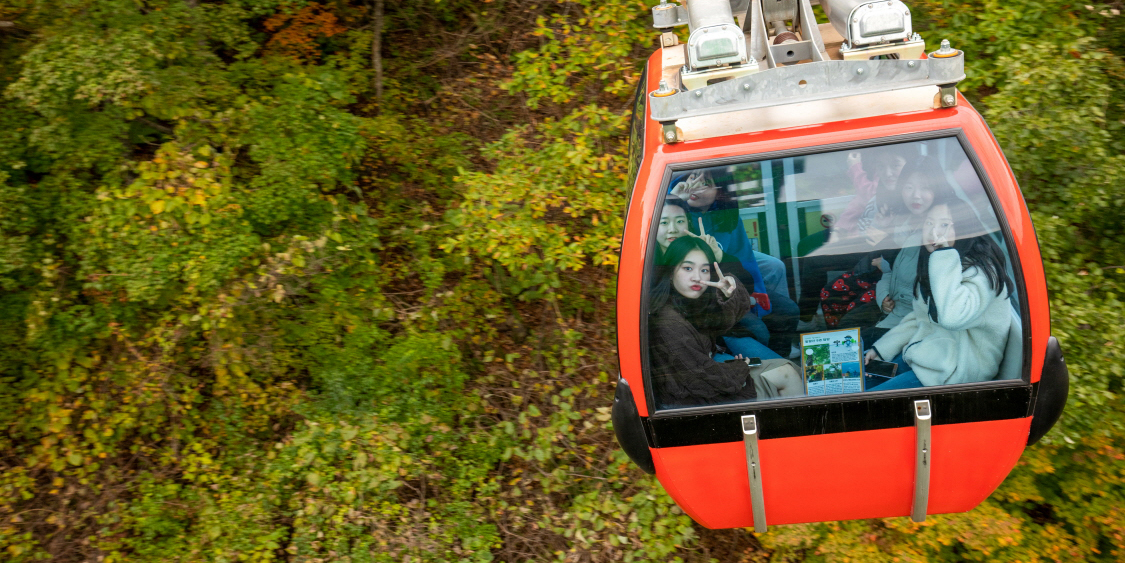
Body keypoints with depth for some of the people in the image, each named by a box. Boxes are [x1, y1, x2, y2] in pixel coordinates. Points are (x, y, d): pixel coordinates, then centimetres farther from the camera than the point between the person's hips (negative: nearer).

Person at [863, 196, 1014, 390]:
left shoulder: (981, 270, -20)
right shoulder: (932, 262, 9)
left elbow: (951, 317, -39)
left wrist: (945, 255, -33)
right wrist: (882, 347, 11)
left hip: (960, 369, -9)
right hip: (926, 349, 9)